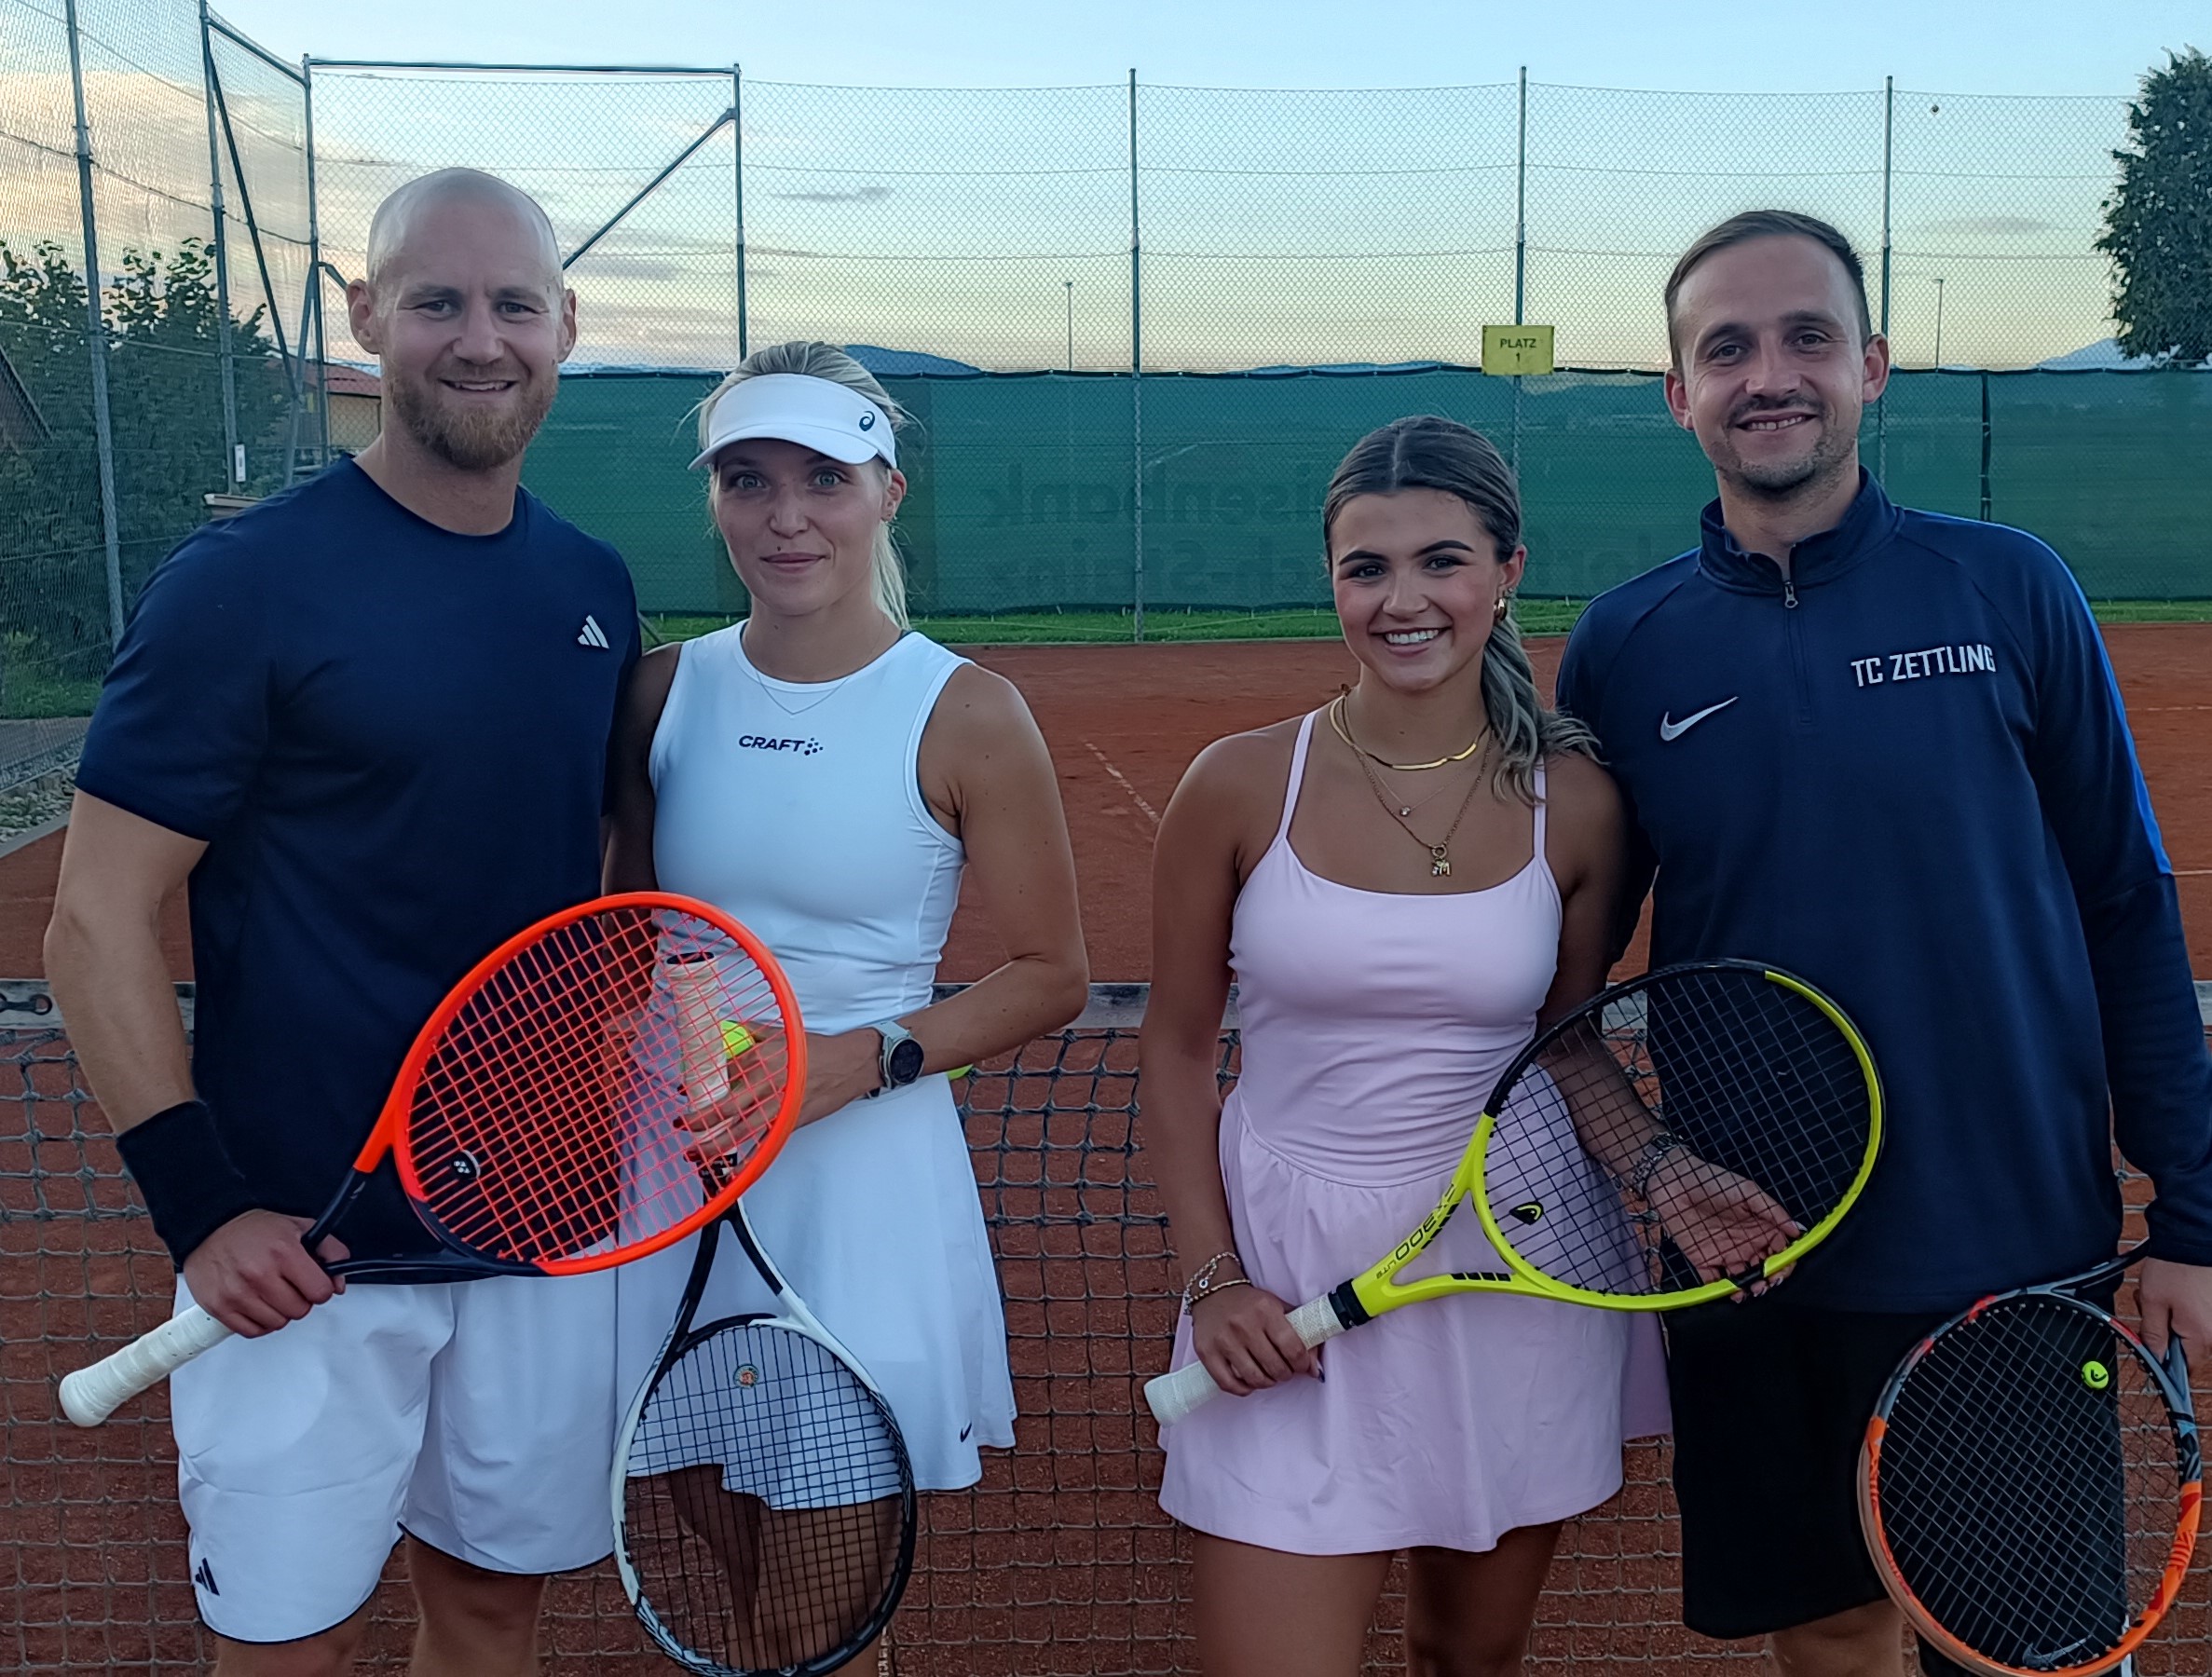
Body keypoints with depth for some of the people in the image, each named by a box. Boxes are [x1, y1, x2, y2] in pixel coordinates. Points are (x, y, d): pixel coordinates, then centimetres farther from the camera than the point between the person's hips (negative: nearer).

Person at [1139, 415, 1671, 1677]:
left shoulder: (1575, 802, -4)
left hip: (1517, 1275, 2)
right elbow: (1178, 1052, 2)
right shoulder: (1242, 787, -7)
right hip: (1286, 1285, -1)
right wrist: (1212, 1278, -6)